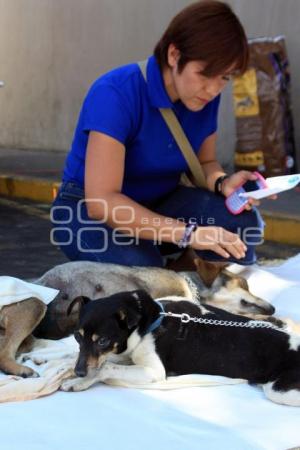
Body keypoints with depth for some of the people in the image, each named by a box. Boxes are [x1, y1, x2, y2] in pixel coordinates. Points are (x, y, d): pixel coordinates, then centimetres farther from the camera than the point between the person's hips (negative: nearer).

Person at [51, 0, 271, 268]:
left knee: (242, 221, -22)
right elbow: (101, 201, -33)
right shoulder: (116, 93, -28)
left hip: (158, 205, 5)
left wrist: (223, 183, -17)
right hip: (90, 211, -5)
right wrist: (188, 233, -39)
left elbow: (205, 163, 9)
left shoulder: (205, 97, -8)